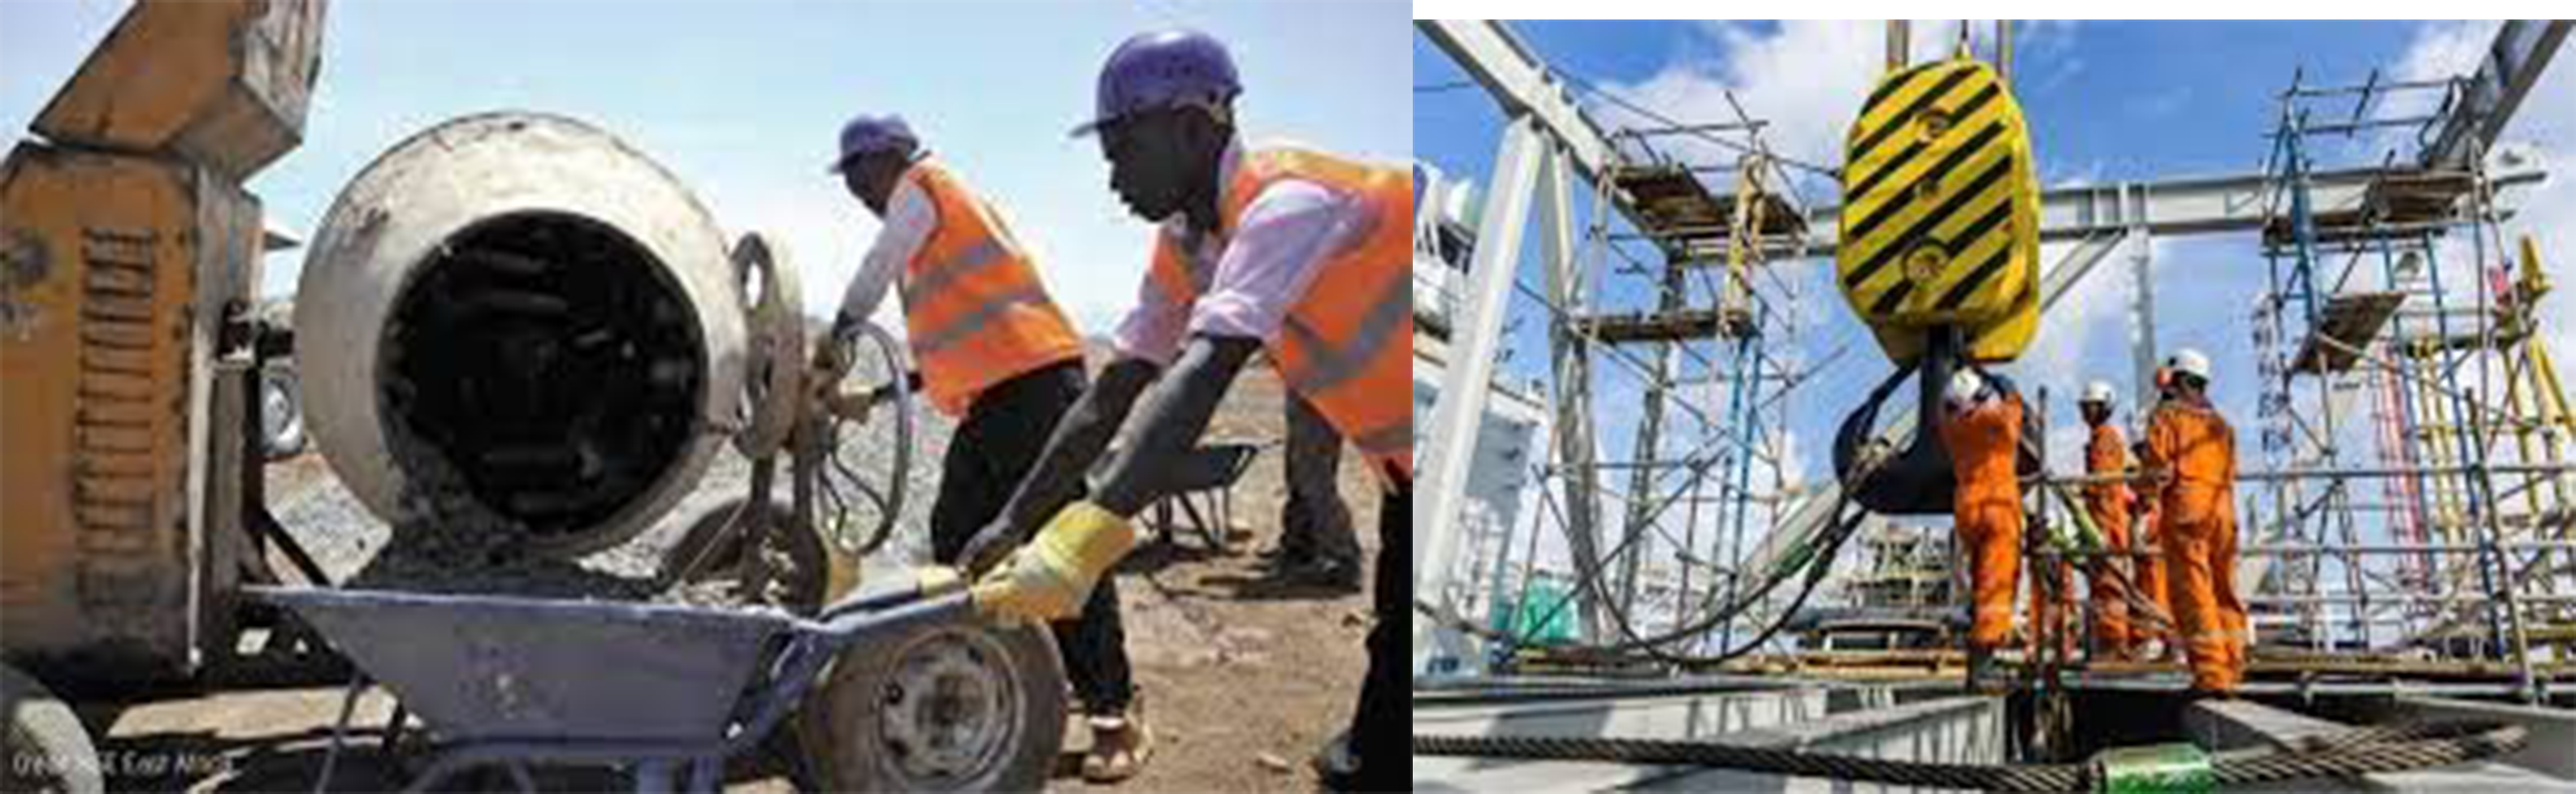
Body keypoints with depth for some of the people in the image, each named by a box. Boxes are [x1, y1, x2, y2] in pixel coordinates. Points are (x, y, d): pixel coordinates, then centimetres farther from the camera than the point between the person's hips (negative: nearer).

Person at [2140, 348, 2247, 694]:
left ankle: (2210, 674, -14)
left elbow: (2159, 466, -8)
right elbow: (2230, 473, 21)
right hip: (2223, 509, 6)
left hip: (2186, 510, -6)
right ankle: (2230, 670, 9)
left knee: (2193, 592, -8)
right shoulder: (2221, 423, 21)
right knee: (2225, 591, 10)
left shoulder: (2167, 416, 1)